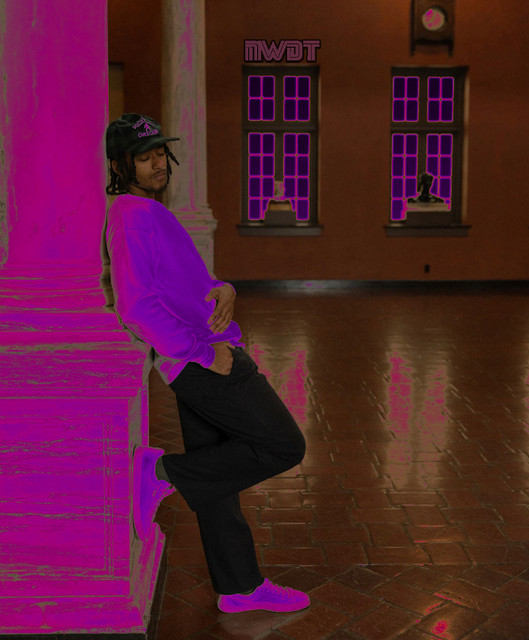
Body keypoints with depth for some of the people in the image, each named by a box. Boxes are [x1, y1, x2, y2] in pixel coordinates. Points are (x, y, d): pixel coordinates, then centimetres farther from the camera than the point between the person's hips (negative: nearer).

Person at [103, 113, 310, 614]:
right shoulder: (133, 217, -13)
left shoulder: (148, 216, 20)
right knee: (284, 447, -4)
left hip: (206, 360, 10)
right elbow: (136, 306, -23)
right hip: (204, 363, -10)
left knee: (215, 478, 13)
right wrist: (206, 352, -20)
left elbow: (190, 284, 17)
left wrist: (224, 291, -7)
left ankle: (239, 587, 23)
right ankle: (162, 472, -2)